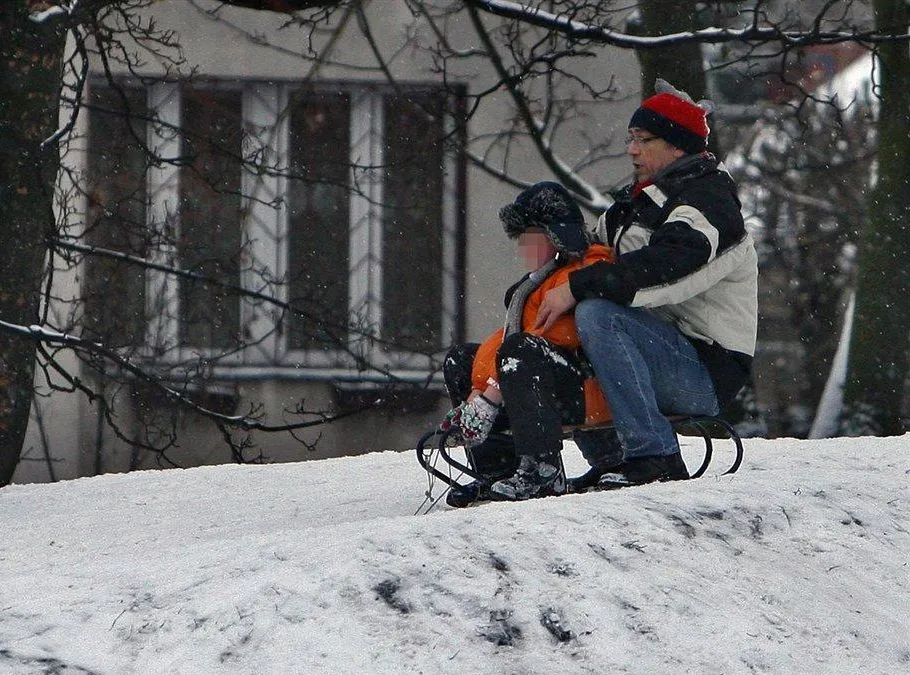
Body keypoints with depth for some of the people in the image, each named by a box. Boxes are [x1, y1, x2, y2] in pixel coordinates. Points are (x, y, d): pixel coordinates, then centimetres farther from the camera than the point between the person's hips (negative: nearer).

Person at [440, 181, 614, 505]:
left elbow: (554, 338, -21)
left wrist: (491, 395, -23)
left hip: (588, 390, -11)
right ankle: (499, 471, 0)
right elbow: (507, 334, 16)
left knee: (520, 351, -35)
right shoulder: (539, 282, 23)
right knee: (460, 360, 14)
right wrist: (478, 391, 1)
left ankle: (544, 469, -40)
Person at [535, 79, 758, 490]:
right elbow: (596, 249, 24)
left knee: (596, 314, -30)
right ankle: (610, 460, 8)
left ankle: (653, 457, -33)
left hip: (709, 371, -10)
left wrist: (577, 288, -29)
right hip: (665, 354, 10)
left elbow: (661, 270, -28)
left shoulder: (706, 200, -12)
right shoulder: (639, 201, 19)